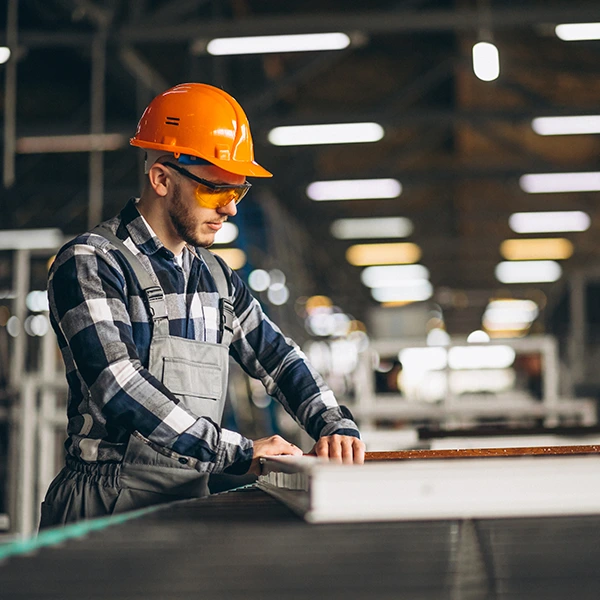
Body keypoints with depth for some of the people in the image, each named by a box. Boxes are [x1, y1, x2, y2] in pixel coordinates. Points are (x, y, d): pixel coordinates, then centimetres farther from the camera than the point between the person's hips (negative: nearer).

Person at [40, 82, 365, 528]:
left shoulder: (217, 277, 20)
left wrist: (336, 425, 5)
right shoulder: (89, 265, -4)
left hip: (193, 503, 7)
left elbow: (278, 357, 25)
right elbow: (120, 387, -16)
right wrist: (238, 453, -16)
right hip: (109, 505, -6)